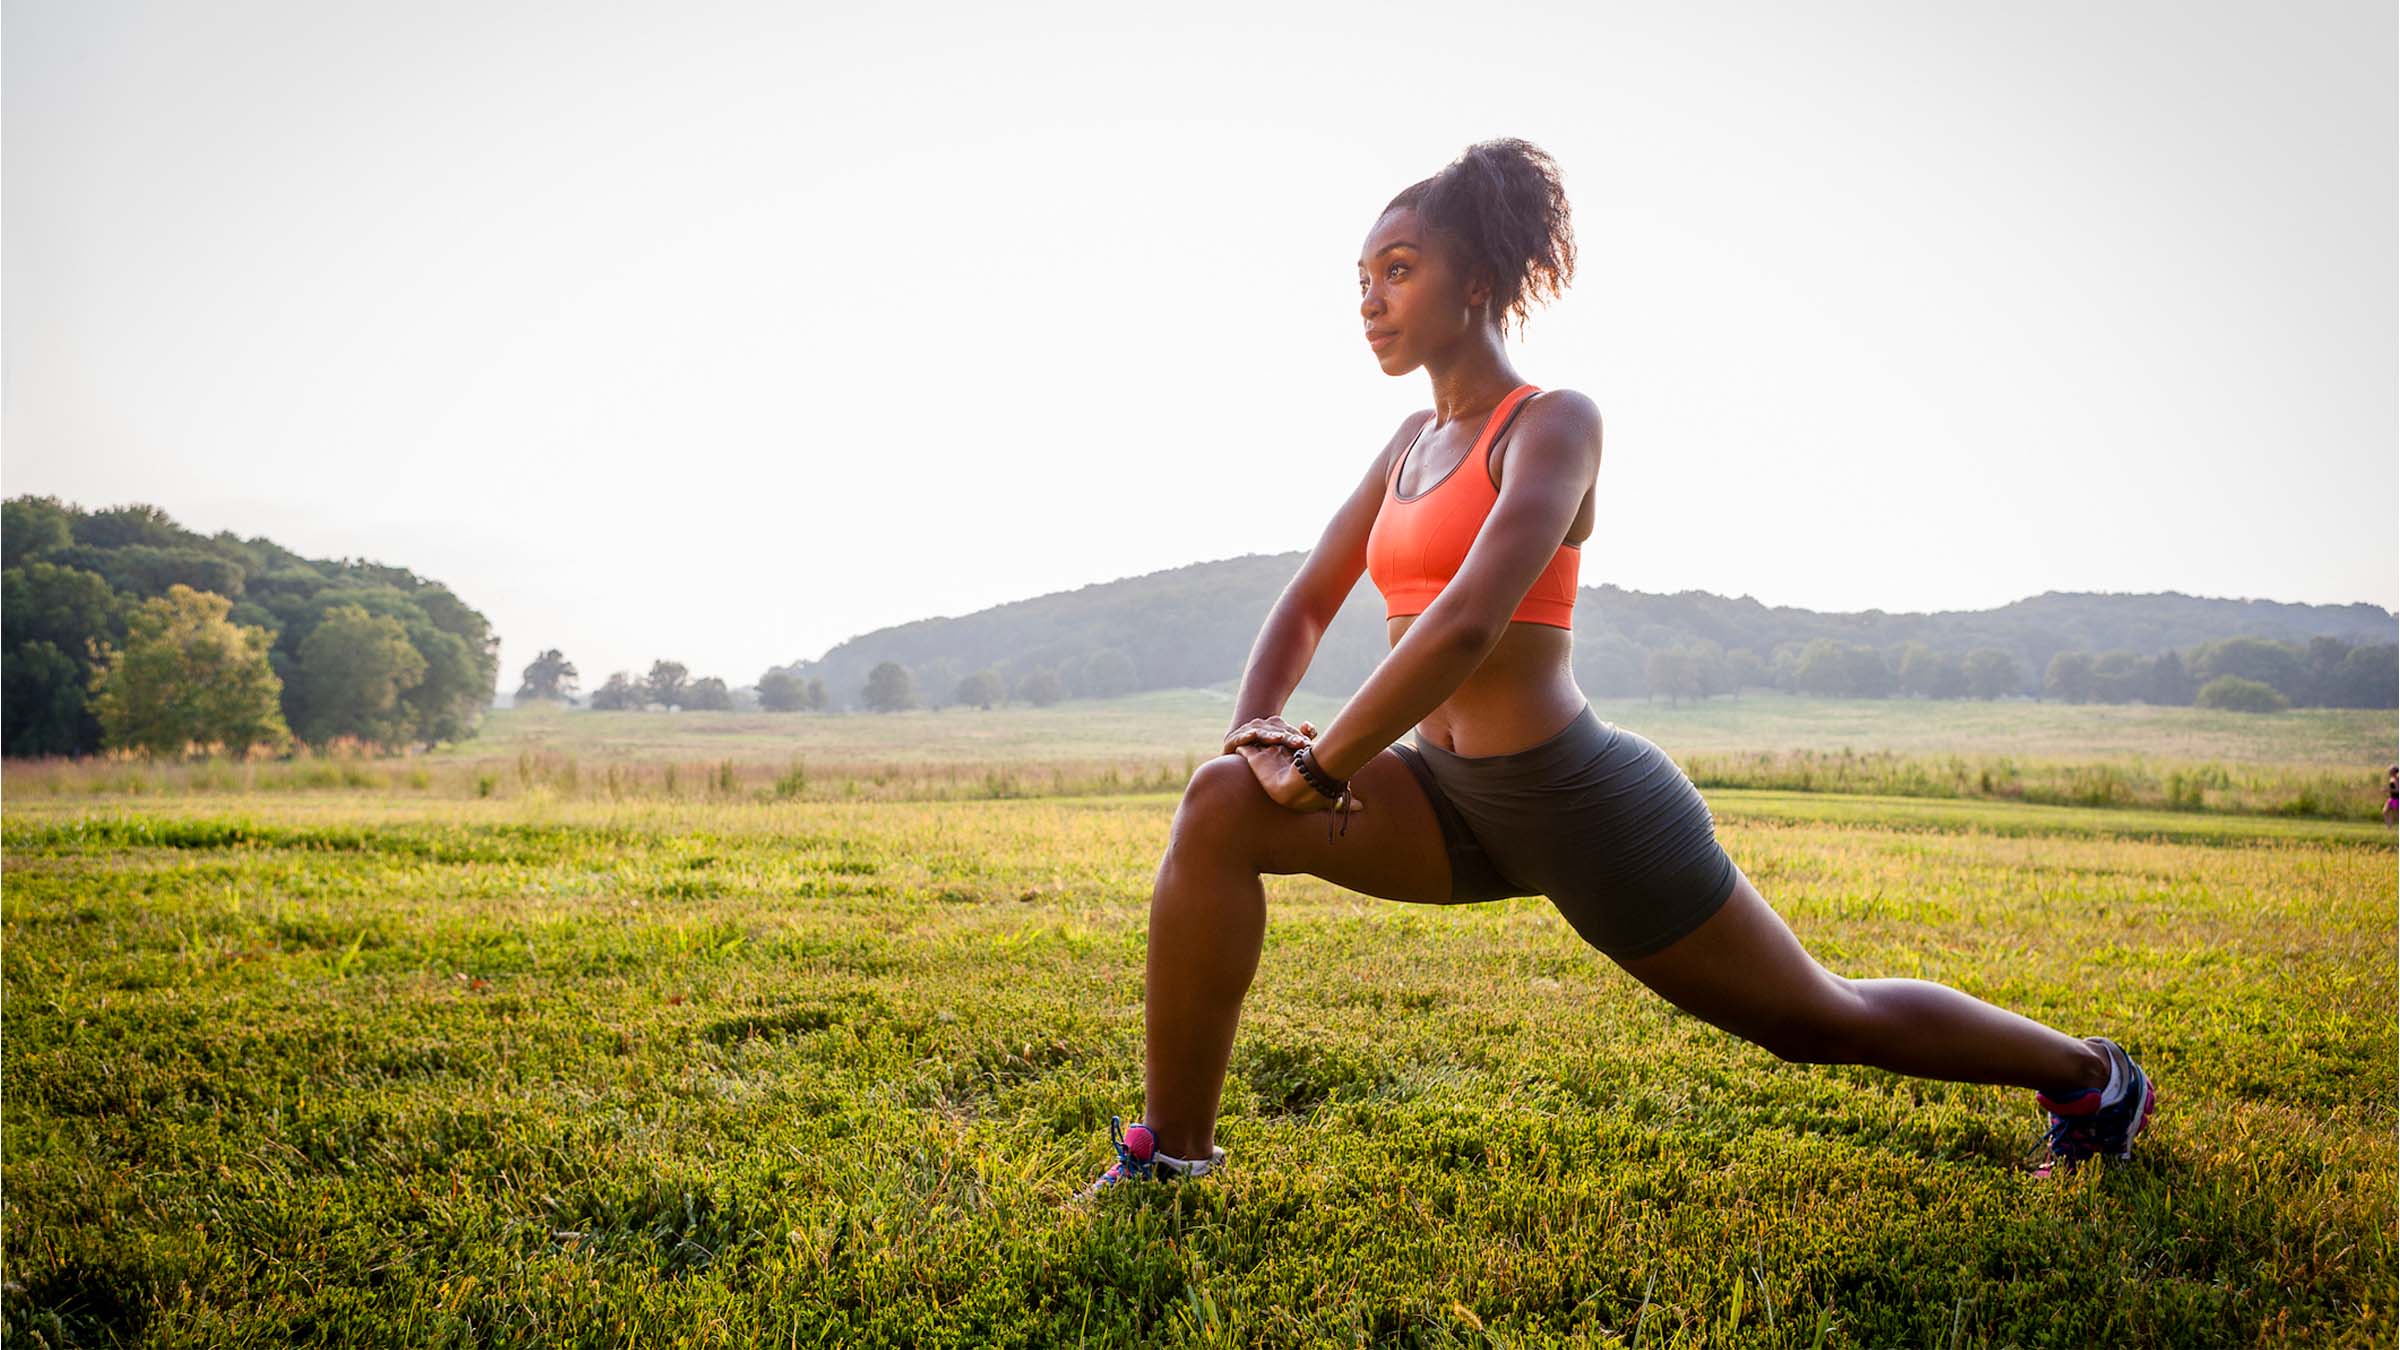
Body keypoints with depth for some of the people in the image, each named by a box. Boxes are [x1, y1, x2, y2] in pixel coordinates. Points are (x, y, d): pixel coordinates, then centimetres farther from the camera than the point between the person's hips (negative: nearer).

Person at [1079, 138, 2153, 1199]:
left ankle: (2086, 1071, 41)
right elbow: (1309, 602, 12)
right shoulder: (1412, 440, 10)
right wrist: (1250, 727, -6)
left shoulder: (1554, 422, -14)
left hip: (1577, 799, -6)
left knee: (1822, 1018, 12)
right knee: (1221, 806, -15)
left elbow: (1468, 623, -28)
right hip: (1458, 797, 7)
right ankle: (1171, 1155, -7)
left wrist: (1320, 766, -22)